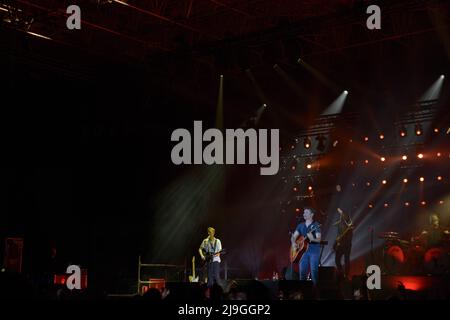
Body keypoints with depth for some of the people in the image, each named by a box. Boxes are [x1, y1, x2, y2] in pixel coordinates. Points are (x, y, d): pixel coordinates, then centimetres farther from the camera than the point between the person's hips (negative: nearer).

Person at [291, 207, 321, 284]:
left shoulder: (316, 225, -5)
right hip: (304, 250, 6)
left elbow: (318, 239, -13)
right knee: (302, 271, 2)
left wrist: (312, 239, -34)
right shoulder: (301, 225, 13)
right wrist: (293, 243, -5)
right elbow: (294, 236, 16)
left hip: (314, 250, -6)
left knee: (314, 271, -13)